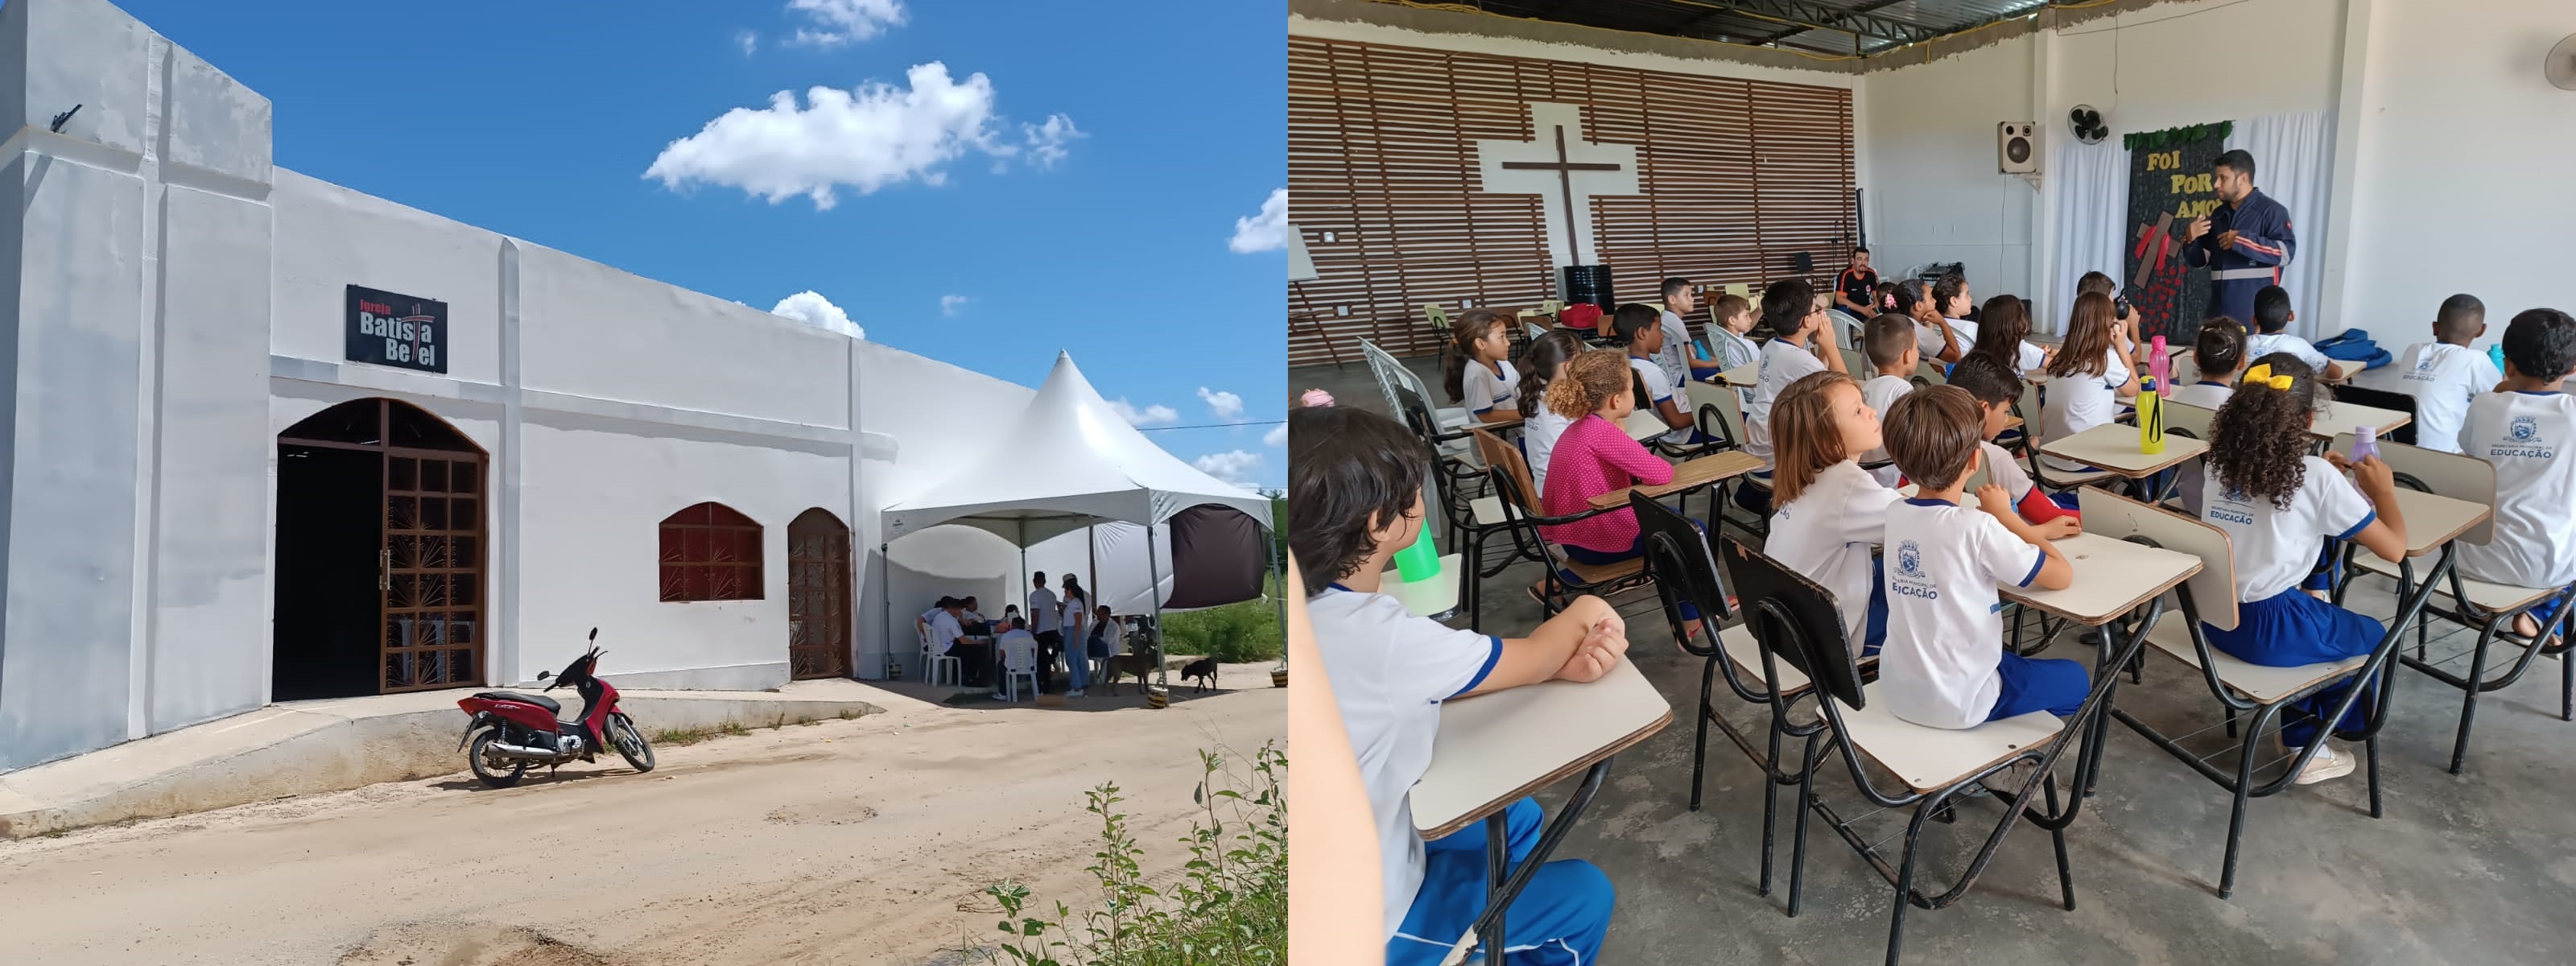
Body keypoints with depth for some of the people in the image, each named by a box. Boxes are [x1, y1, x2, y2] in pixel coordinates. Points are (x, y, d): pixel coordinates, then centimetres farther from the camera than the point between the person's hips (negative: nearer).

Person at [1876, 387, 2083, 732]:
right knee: (2075, 680, 22)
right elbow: (2062, 575, -13)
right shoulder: (1976, 528, -24)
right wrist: (2005, 516, -5)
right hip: (1958, 703, -6)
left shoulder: (1895, 514, -5)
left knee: (2008, 659, 36)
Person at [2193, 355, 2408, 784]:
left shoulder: (2220, 462, 2)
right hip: (2270, 630, -5)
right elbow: (2394, 548, -6)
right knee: (2371, 635, 26)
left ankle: (2300, 729, 39)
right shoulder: (2317, 477, -13)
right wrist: (2383, 489, 8)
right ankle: (2306, 747, 37)